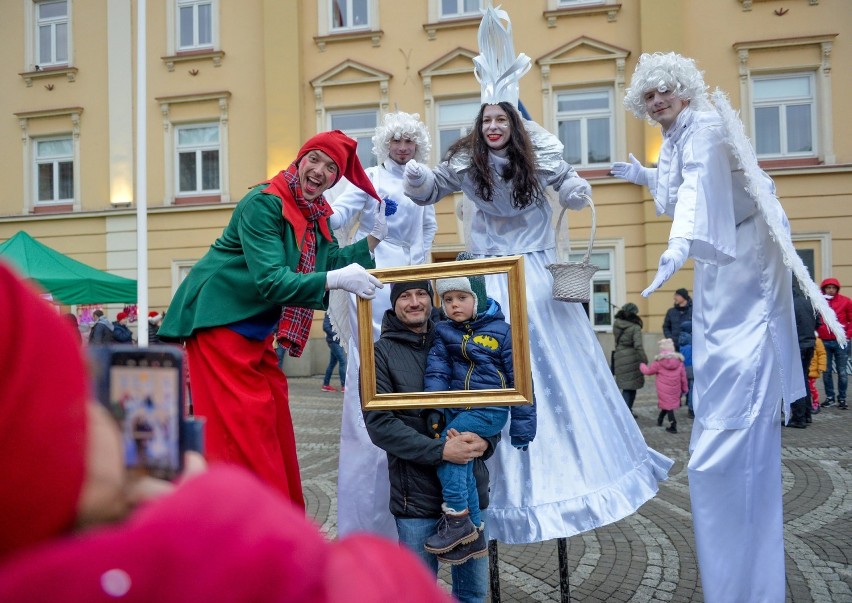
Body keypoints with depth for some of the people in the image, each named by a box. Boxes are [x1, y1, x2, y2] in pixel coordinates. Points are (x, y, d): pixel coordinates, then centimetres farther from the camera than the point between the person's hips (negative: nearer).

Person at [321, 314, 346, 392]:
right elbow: (325, 327, -19)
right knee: (343, 361, -11)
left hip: (337, 341, 9)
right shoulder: (329, 314, -10)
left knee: (332, 363, 11)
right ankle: (344, 386, -9)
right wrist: (335, 335, -20)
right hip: (334, 341, -9)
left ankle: (326, 385, 18)